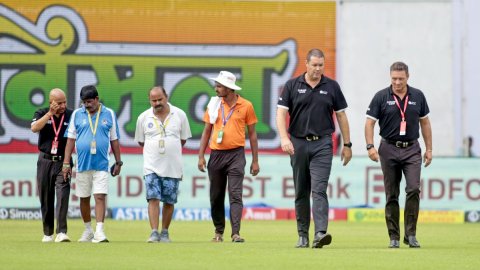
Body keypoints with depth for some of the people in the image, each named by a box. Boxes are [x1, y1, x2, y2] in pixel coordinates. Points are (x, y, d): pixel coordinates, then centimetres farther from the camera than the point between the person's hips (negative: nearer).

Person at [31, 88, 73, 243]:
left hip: (63, 162, -1)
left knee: (63, 195, -15)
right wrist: (51, 113, -18)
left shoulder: (71, 116, 2)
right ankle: (47, 233, 18)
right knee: (45, 199, 6)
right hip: (45, 161, 1)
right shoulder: (42, 114, 3)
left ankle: (61, 232, -20)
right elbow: (34, 128, -16)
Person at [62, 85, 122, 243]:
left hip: (101, 164, -2)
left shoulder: (109, 115, 5)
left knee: (100, 197, -12)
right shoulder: (77, 115, 5)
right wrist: (66, 163, 1)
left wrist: (118, 162, 9)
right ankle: (88, 230, 24)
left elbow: (114, 140, 11)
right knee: (84, 199, 9)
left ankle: (99, 231, -16)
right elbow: (71, 140, 6)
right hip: (82, 164, 2)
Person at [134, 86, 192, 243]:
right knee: (153, 198, -12)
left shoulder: (179, 115, 2)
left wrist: (171, 151, 12)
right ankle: (154, 233, -16)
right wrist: (154, 150, 10)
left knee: (169, 201, 5)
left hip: (173, 167, 1)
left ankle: (164, 233, 15)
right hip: (152, 167, -1)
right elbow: (141, 141, 14)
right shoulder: (143, 118, 2)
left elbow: (183, 139, 12)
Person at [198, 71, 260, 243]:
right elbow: (207, 131, 12)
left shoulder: (246, 106, 1)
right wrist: (201, 156, 5)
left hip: (236, 155, -3)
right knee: (216, 196, 8)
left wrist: (255, 161, 4)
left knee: (235, 195, -11)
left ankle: (236, 233, -17)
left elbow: (252, 134, 6)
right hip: (216, 155, 3)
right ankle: (219, 232, 19)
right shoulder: (214, 104, 8)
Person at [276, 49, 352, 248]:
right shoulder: (292, 85, 3)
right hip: (298, 143, 1)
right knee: (301, 192, 8)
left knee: (319, 189, -14)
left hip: (322, 144, -1)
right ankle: (303, 235, 15)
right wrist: (284, 138, -17)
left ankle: (320, 233, -24)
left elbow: (341, 116, 10)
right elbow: (281, 112, -3)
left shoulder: (332, 87, 5)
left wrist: (347, 144, 8)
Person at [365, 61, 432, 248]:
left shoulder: (418, 96, 4)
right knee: (391, 196, 3)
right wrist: (370, 146, -13)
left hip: (412, 150, 1)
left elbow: (425, 123, 12)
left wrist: (429, 149, 9)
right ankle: (394, 237, 9)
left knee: (413, 189, -14)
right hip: (389, 150, -1)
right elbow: (370, 122, -1)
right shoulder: (381, 97, -3)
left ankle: (411, 234, -6)